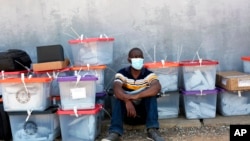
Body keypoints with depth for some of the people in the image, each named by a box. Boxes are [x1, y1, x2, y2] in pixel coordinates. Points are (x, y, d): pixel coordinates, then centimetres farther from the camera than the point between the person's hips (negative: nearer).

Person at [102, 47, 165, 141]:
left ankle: (152, 130, -36)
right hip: (127, 108, 0)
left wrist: (136, 96, -41)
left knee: (151, 94, -27)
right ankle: (115, 133, -41)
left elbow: (157, 87, -30)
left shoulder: (149, 74, -9)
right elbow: (116, 89, -28)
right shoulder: (122, 74, -8)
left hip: (144, 109, 0)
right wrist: (127, 101, -48)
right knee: (118, 97, -29)